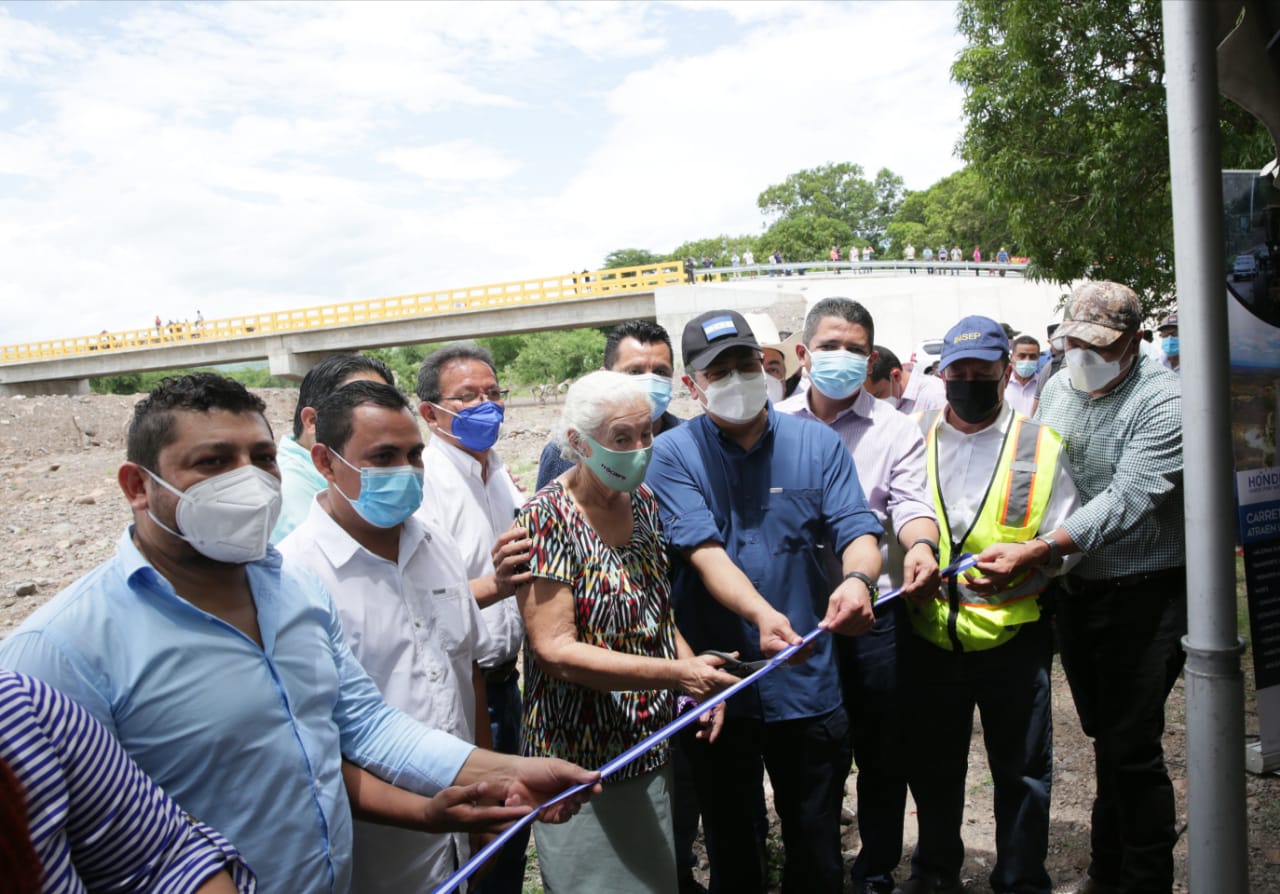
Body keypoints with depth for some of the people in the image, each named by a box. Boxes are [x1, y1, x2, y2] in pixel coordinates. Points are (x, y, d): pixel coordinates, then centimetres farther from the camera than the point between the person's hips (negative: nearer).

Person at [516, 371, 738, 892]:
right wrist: (677, 674, -27)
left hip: (655, 745, 7)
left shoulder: (642, 501, 2)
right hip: (585, 757, -6)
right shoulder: (546, 520, -18)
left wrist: (694, 670, -5)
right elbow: (554, 649, -23)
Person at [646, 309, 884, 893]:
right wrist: (760, 612, -34)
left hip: (807, 685, 1)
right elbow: (704, 551, -17)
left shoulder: (819, 444, 0)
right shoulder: (673, 455, -6)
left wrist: (858, 578, -30)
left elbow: (857, 529, -7)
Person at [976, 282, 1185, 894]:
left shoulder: (1162, 400, -15)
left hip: (1143, 595, -6)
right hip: (1073, 591, 6)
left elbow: (1125, 501, -25)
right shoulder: (1056, 389, 6)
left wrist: (1036, 551, -31)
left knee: (1132, 748, -2)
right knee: (1104, 736, 19)